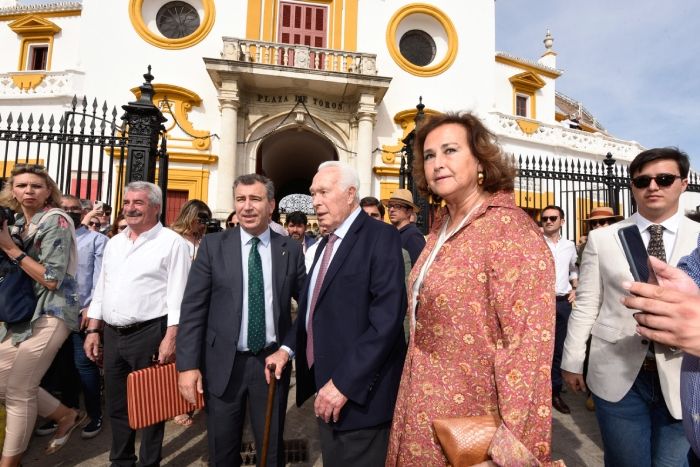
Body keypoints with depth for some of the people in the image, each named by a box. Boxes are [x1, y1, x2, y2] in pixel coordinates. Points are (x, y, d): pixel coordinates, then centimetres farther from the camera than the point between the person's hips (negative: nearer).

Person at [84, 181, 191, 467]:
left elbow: (178, 295, -14)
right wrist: (93, 330, 13)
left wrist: (170, 337, -18)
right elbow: (101, 289, 17)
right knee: (116, 404, 20)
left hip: (149, 334, -6)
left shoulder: (171, 242, -10)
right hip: (112, 334, 7)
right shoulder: (114, 243, 13)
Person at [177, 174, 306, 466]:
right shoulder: (213, 245, -3)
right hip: (223, 363, 0)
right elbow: (192, 308, -4)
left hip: (272, 360, 0)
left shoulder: (291, 249, -2)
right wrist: (188, 364, -8)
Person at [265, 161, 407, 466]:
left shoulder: (380, 237, -15)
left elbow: (386, 320, -23)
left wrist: (344, 383, -22)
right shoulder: (325, 243, 12)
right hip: (326, 384, 8)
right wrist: (288, 347, 5)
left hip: (358, 393, -7)